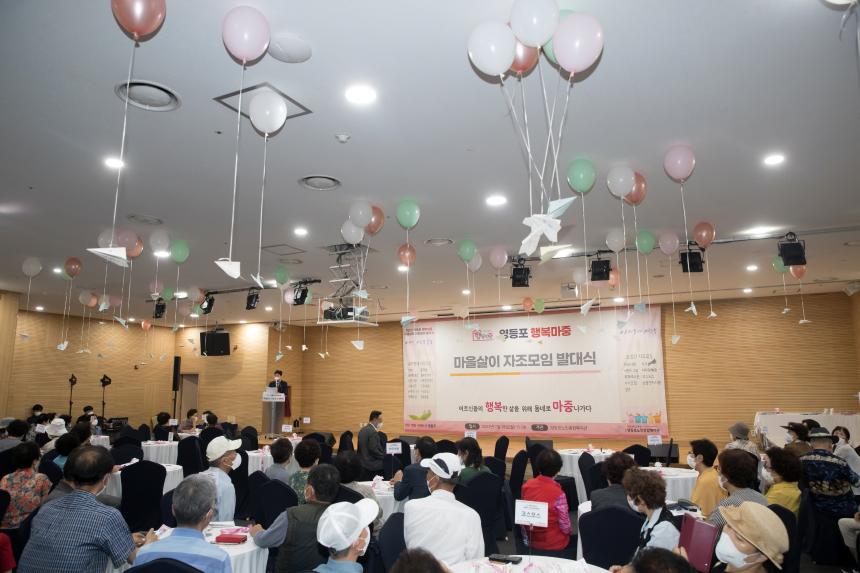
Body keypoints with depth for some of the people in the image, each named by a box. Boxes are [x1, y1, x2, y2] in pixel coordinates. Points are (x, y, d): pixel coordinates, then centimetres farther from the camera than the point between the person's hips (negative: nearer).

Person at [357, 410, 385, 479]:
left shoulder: (362, 430, 10)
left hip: (363, 463, 9)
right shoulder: (373, 432, -19)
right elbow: (374, 450, -22)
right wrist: (385, 456, -8)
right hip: (373, 466, -9)